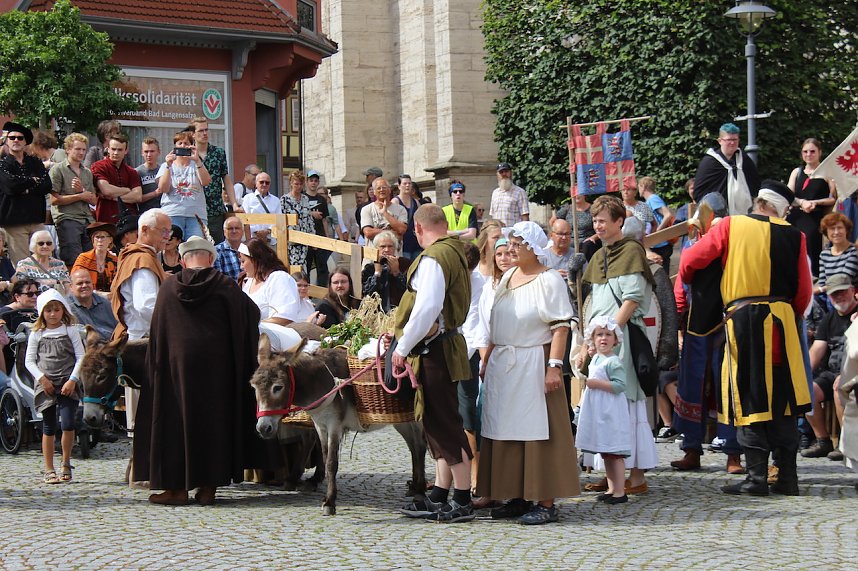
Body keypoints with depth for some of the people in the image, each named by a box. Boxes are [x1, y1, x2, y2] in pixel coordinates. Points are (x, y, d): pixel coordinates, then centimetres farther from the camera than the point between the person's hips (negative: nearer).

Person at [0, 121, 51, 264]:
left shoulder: (35, 163, 15)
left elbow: (47, 186, 3)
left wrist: (27, 189, -11)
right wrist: (33, 181, 0)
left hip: (37, 220, 4)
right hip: (13, 222, -4)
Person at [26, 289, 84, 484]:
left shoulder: (70, 331, 5)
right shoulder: (36, 334, 7)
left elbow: (80, 356, 1)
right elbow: (29, 360, 5)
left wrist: (72, 380, -10)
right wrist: (42, 378, -9)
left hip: (68, 385, -1)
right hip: (46, 385, 1)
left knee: (68, 424, -12)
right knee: (49, 427, 3)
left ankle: (66, 464, 6)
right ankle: (49, 470, 10)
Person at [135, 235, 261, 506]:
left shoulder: (168, 288, 3)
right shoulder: (224, 285, -2)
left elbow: (157, 331, 8)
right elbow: (252, 313, 5)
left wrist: (157, 367, 18)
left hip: (176, 363, 1)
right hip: (216, 364, -1)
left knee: (176, 420, 7)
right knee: (212, 420, 7)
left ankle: (177, 486, 7)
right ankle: (208, 485, 6)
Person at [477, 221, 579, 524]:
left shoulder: (549, 280, -8)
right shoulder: (507, 277, 14)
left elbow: (561, 327, -14)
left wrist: (554, 366, -22)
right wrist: (486, 362, 16)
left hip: (534, 363, -8)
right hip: (502, 364, 8)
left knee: (537, 433, -6)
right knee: (506, 435, 9)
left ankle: (546, 503, -2)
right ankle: (517, 498, 17)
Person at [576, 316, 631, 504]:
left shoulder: (613, 362, -14)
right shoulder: (595, 359, 14)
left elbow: (620, 385, -23)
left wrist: (597, 383, -21)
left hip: (610, 413, -9)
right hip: (597, 412, 9)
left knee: (615, 453, -7)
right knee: (605, 453, 14)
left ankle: (620, 491, -5)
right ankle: (611, 489, 21)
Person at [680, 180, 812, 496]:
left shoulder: (732, 225, 3)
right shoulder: (794, 236, 7)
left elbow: (690, 260, 3)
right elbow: (804, 293, 8)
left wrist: (686, 278, 25)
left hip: (742, 319, -2)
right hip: (782, 321, 2)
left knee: (749, 400, 1)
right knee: (782, 399, 9)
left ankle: (756, 477, -4)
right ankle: (787, 476, 9)